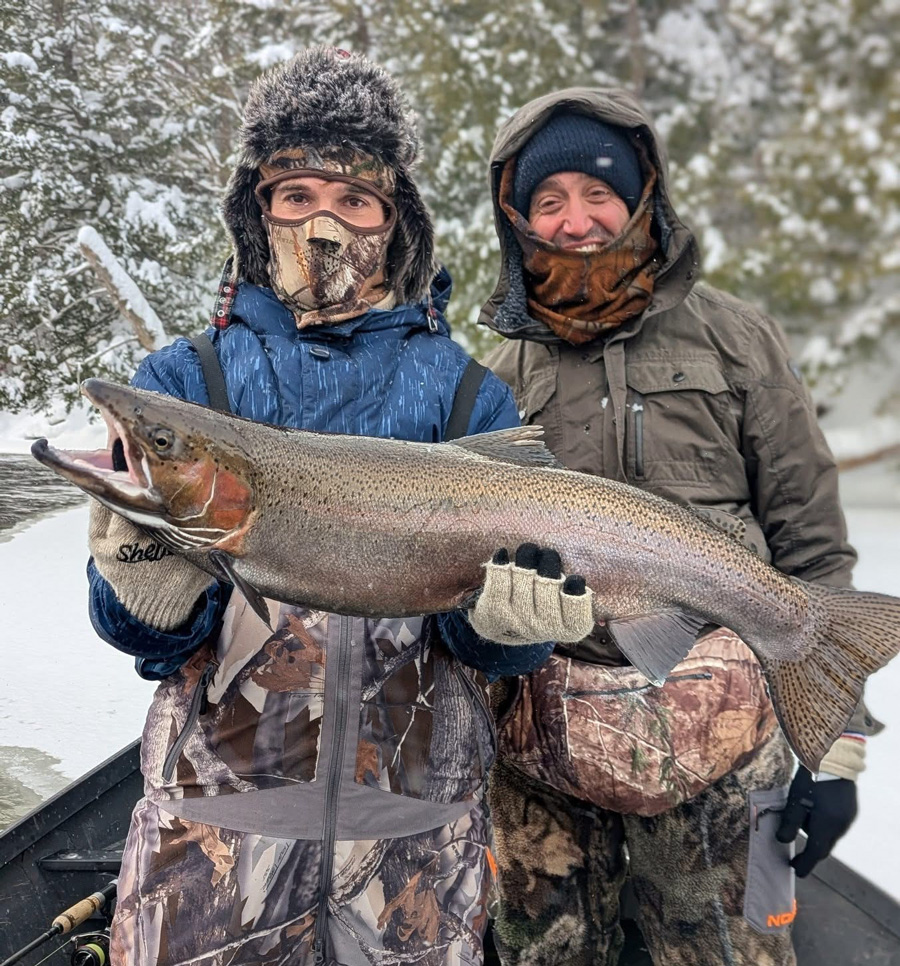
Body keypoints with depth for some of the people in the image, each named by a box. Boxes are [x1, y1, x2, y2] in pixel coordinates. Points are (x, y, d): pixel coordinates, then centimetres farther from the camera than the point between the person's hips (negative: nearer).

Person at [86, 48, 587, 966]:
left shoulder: (467, 396, 0)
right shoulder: (183, 382, -1)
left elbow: (486, 646, -2)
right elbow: (152, 639, -5)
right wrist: (151, 585, -26)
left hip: (416, 820, 1)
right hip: (213, 814, 0)